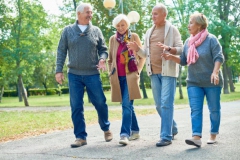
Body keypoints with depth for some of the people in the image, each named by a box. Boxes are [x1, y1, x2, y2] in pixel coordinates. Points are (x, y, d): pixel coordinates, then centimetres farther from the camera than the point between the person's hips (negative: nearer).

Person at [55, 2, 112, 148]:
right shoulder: (68, 31, 4)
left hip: (93, 74, 0)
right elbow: (61, 52, 4)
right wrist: (59, 70, -2)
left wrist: (102, 59, -13)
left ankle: (106, 128, 28)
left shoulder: (96, 31, 5)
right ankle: (81, 137, 10)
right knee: (76, 107, 1)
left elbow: (103, 49, 8)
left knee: (100, 102, 4)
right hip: (74, 74, 0)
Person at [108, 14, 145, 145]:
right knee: (127, 105, 10)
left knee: (126, 105, -14)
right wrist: (111, 73, 9)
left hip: (130, 76, -4)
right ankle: (135, 131, 23)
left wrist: (137, 71, -3)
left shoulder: (134, 37, 3)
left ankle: (125, 134, -17)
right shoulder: (113, 39, 10)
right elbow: (110, 59, 18)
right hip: (118, 77, 4)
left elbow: (142, 56, 6)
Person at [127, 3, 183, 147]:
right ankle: (173, 129, 28)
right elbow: (146, 53, 17)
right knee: (159, 105, 10)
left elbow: (181, 49, -6)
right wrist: (137, 49, -2)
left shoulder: (172, 29, 0)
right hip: (154, 72, 6)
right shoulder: (149, 32, 16)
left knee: (166, 103, -10)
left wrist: (168, 48, -24)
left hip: (168, 71, -6)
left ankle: (166, 136, -8)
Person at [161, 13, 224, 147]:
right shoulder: (188, 42, 8)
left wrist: (215, 72, -27)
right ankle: (197, 137, -13)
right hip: (194, 82, 4)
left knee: (214, 109, 6)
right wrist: (171, 57, -4)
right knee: (195, 110, -7)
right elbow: (184, 61, 13)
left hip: (211, 82, -4)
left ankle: (213, 135, 21)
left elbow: (219, 57, -13)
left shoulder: (211, 39, -7)